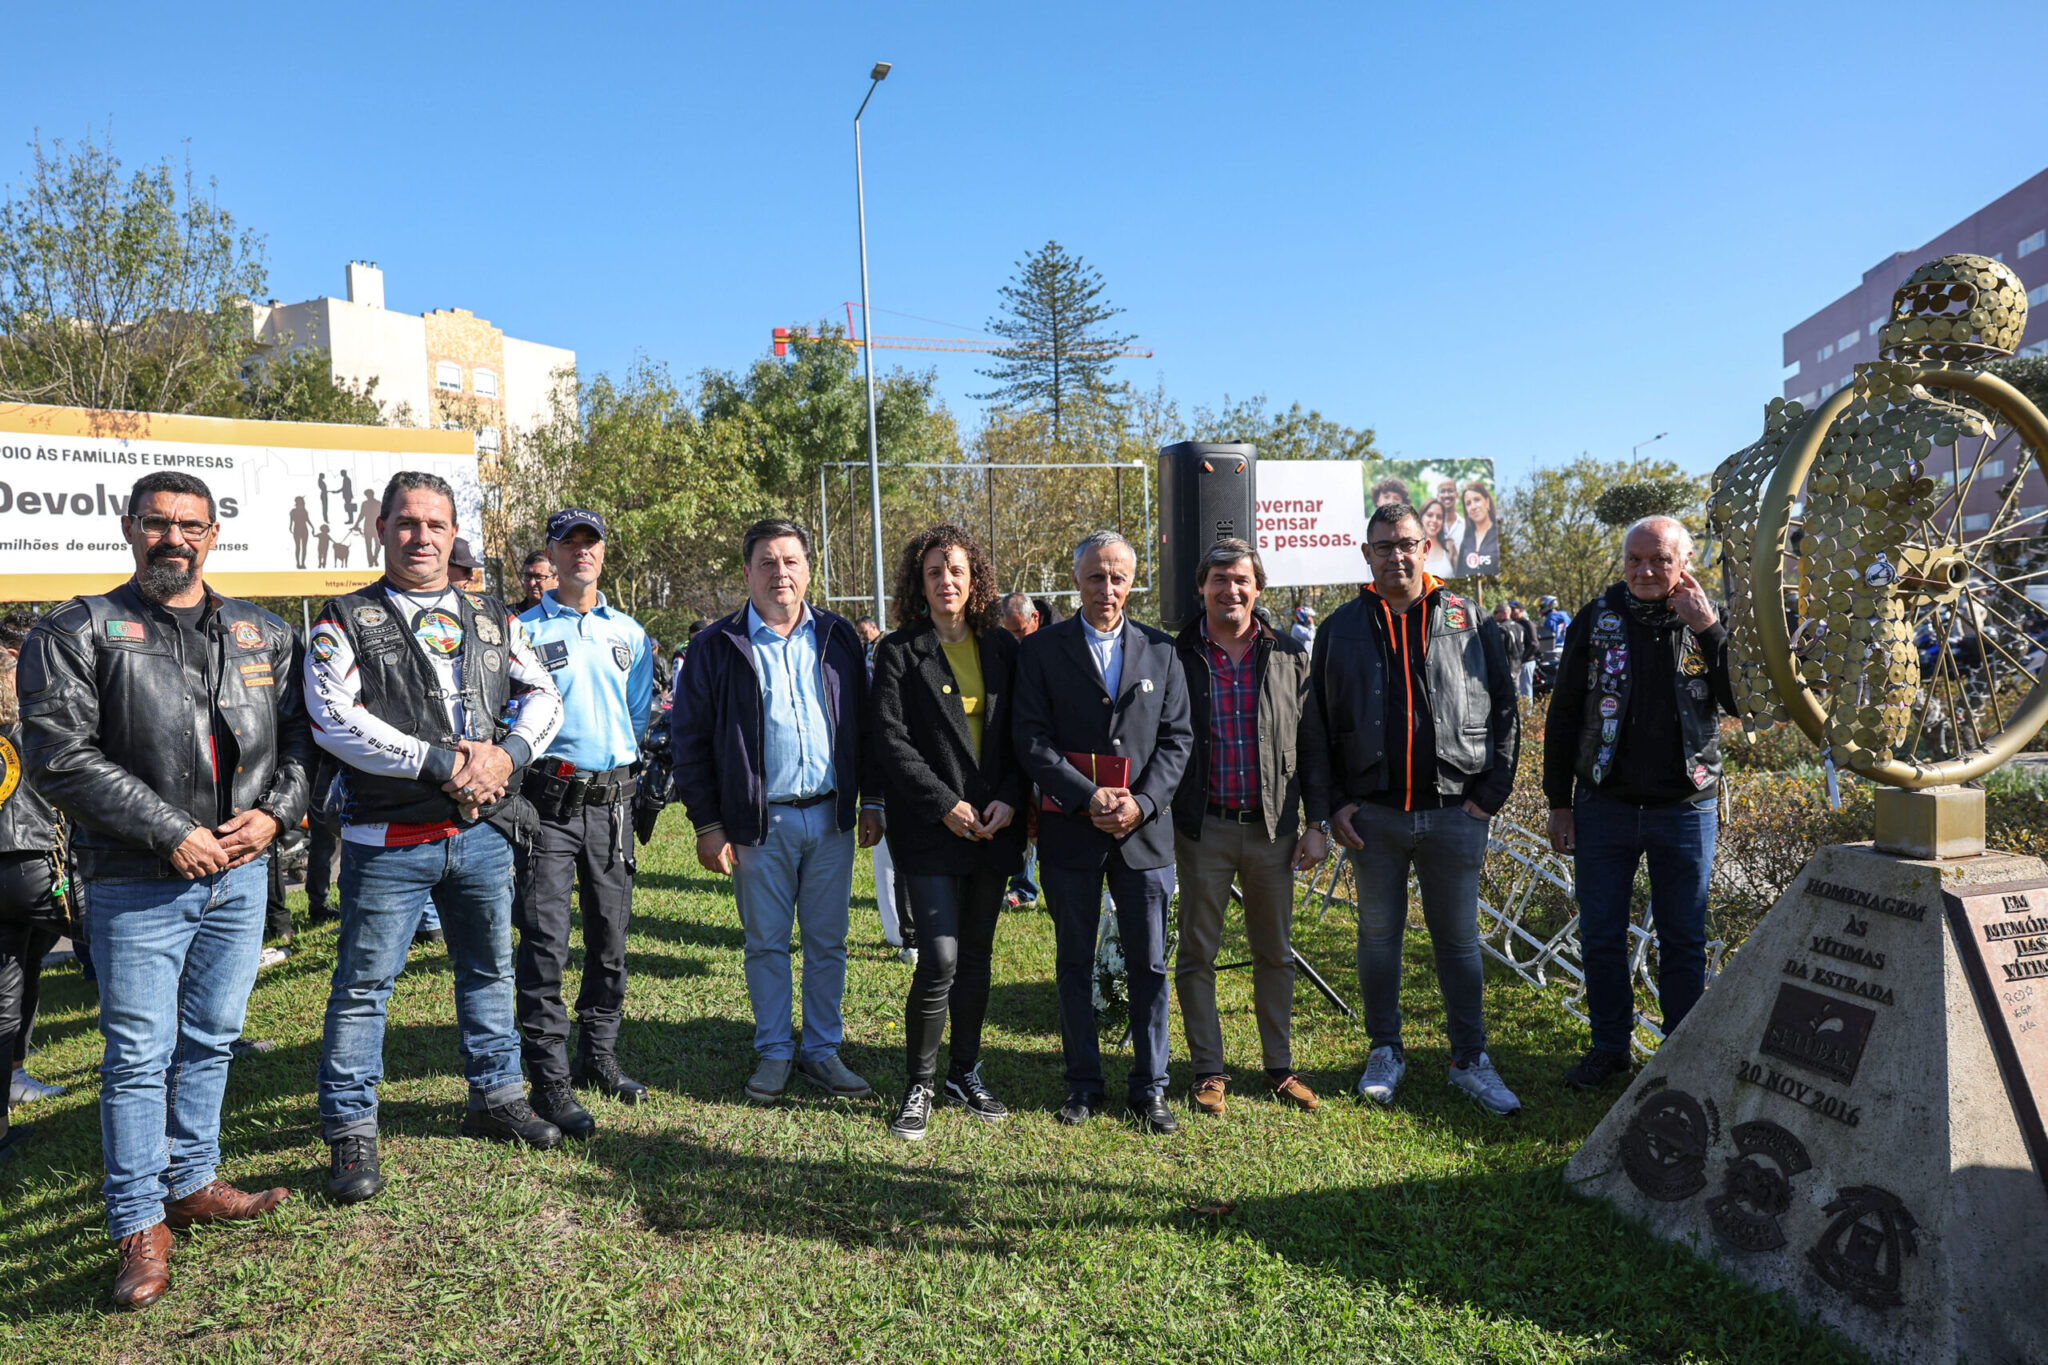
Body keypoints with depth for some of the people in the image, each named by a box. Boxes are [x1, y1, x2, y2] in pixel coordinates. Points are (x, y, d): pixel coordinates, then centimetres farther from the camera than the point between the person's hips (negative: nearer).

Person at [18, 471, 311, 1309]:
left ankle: (192, 1183, 32)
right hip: (137, 885, -4)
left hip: (240, 873, 4)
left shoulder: (264, 637, 9)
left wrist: (274, 812, -6)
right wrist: (170, 834, -16)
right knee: (139, 1053, 2)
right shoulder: (79, 633, -4)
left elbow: (300, 735, 11)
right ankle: (139, 1225, 15)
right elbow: (59, 758, -12)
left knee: (210, 1039, 16)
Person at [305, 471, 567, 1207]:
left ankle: (495, 1096, 33)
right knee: (364, 984, 2)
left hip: (483, 830, 5)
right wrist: (438, 763, -19)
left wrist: (507, 752, -10)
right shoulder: (347, 621, -2)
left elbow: (542, 695, 10)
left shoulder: (492, 619, 12)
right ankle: (350, 1132, 15)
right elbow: (334, 717, -14)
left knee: (489, 969, 16)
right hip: (389, 840, -4)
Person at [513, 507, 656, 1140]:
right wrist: (544, 757, -12)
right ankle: (550, 1081, 2)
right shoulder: (523, 631, 1)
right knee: (545, 942, -5)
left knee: (611, 936, 12)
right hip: (548, 798, -4)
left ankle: (598, 1057, 27)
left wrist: (631, 773, 8)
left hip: (612, 798, 4)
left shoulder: (630, 633, 13)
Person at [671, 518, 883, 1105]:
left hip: (831, 817, 2)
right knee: (766, 943, 9)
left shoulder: (838, 637, 7)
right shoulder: (718, 645, -1)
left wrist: (871, 800, 6)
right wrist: (707, 825, -4)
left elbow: (864, 722, 11)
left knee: (828, 942, 10)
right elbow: (689, 738, -1)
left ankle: (822, 1050, 23)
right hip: (759, 821, -2)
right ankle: (774, 1052, 24)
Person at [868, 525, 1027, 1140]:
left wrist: (1009, 799, -6)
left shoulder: (1002, 647, 9)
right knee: (940, 959, -9)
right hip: (931, 829, -4)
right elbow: (891, 740, -8)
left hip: (994, 827, 4)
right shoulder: (899, 651, -1)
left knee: (976, 956, 12)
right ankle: (918, 1086, 9)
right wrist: (946, 805, -14)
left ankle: (965, 1074, 27)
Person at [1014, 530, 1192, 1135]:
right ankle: (1084, 1084, 23)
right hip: (1069, 831, -1)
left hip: (1145, 829, 1)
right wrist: (1088, 798, -15)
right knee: (1074, 962, 9)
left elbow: (1177, 737, 4)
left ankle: (1149, 1087, 20)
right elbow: (1032, 740, -6)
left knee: (1150, 963, 7)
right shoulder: (1041, 649, 0)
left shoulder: (1160, 650, 7)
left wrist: (1142, 802, -10)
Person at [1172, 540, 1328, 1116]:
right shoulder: (1177, 656, -1)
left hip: (1273, 826, 2)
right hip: (1203, 827, -1)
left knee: (1275, 953, 11)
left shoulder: (1290, 656, 5)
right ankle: (1208, 1070, 19)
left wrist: (1316, 823, 3)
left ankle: (1280, 1067, 25)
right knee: (1197, 952, 6)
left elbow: (1313, 744, 7)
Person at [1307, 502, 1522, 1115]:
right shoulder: (1342, 628, 5)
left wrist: (1489, 794, -2)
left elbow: (1504, 712, 5)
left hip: (1454, 811, -1)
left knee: (1459, 938, 8)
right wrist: (1334, 804, -1)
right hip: (1373, 813, 1)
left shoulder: (1469, 621, 4)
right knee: (1378, 935, 11)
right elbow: (1318, 723, 6)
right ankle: (1385, 1052, 26)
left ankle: (1470, 1060, 22)